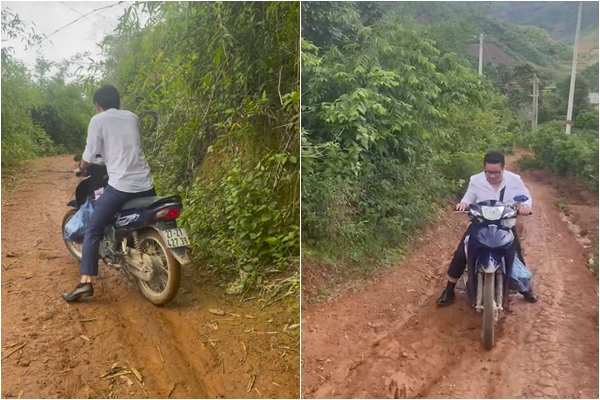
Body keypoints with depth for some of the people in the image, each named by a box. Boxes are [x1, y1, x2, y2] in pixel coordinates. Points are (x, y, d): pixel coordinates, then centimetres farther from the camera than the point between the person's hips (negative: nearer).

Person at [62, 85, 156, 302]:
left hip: (120, 186, -5)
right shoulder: (133, 117, 16)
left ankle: (85, 282, -4)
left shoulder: (98, 120, 2)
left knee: (93, 231, 5)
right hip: (145, 184, 5)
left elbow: (88, 158, 2)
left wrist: (81, 166, 24)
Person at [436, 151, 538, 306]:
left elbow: (526, 197, -1)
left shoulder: (514, 180, -11)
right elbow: (469, 197, -1)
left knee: (517, 257, 9)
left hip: (506, 226, 1)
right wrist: (464, 203, -25)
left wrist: (525, 205, -25)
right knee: (460, 254, -11)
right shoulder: (475, 180, -11)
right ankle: (449, 290, 3)